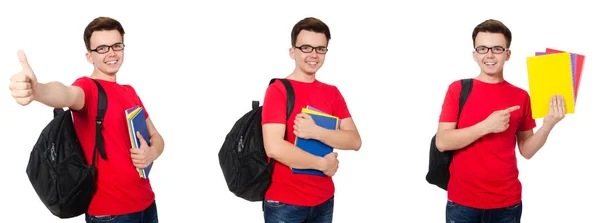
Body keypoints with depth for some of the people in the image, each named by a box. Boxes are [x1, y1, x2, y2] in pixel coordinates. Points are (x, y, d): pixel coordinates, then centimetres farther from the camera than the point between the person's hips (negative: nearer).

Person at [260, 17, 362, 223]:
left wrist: (316, 132, -17)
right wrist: (323, 164, -12)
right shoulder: (277, 90, -9)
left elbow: (354, 141, -2)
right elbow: (274, 147, -21)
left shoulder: (332, 93, 7)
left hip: (324, 200, 5)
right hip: (284, 202, -5)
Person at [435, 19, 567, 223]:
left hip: (507, 203, 2)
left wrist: (548, 124, -9)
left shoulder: (520, 96, 3)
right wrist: (486, 126, -19)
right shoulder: (458, 89, -3)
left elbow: (526, 151, 7)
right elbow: (442, 142, -10)